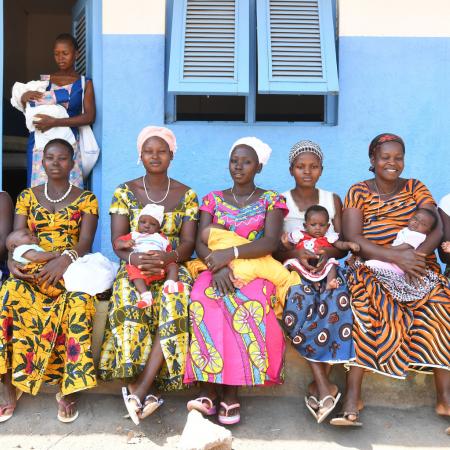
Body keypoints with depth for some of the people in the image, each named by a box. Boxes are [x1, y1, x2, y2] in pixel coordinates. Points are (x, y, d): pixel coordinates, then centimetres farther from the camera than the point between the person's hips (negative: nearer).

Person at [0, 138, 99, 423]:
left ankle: (68, 391, -19)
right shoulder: (27, 196, 15)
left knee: (79, 302, -36)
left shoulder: (86, 199, 8)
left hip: (71, 270, -2)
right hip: (31, 272, 2)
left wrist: (65, 258, -27)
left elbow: (86, 240, -5)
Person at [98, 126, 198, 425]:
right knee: (128, 300, -35)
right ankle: (142, 390, -29)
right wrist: (134, 258, -22)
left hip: (173, 267, 0)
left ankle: (138, 389, -31)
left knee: (174, 300, -35)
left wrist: (169, 257, -23)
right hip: (133, 266, 0)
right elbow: (117, 240, 1)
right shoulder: (125, 192, 9)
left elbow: (189, 242, 0)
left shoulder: (187, 195, 8)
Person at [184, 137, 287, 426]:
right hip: (217, 271, 2)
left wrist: (231, 253, -22)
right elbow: (201, 244, 4)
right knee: (203, 300, -33)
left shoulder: (270, 200, 7)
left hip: (256, 272, -2)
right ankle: (210, 389, -29)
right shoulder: (213, 199, 14)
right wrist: (217, 266, -18)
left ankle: (231, 392, -28)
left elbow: (271, 242, -8)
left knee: (249, 304, -37)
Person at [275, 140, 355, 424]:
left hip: (326, 266, 1)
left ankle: (319, 384, -24)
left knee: (337, 298, -33)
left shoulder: (333, 200, 14)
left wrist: (328, 253, -13)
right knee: (299, 301, -35)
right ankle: (325, 386, -32)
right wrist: (296, 254, -18)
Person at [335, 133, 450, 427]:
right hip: (371, 268, -2)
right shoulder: (358, 192, 7)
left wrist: (416, 254, -21)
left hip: (418, 267, 2)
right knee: (362, 304, -33)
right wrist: (396, 256, -22)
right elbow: (352, 239, -7)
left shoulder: (416, 188, 14)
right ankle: (353, 396, -28)